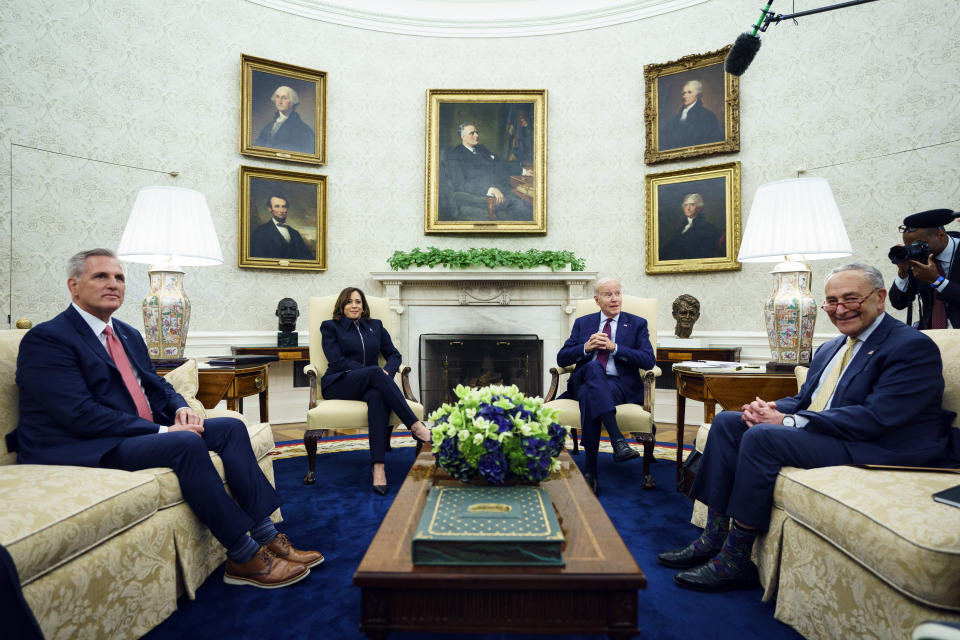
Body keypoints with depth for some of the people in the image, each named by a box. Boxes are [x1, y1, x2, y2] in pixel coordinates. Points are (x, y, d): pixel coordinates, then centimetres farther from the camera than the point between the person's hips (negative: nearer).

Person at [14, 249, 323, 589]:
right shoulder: (46, 339, -9)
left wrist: (181, 409, -4)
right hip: (84, 451, -8)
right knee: (187, 443, -32)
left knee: (231, 427, -8)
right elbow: (81, 415, -20)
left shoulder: (128, 334, 17)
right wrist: (162, 430, -21)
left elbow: (156, 385, 19)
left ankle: (267, 538, -11)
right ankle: (244, 558, -22)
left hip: (142, 431, 9)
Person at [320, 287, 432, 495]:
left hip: (369, 383, 2)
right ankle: (416, 426, -40)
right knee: (375, 372, -34)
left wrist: (387, 372, -9)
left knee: (378, 396, -37)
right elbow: (337, 361, -4)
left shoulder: (375, 326, 21)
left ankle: (378, 468, -47)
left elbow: (394, 354, 16)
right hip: (338, 384, -2)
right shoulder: (330, 327, 10)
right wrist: (377, 372, -14)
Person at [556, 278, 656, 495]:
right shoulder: (583, 323, 18)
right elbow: (562, 359, 10)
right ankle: (618, 441, -42)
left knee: (589, 393, -36)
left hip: (621, 385, -2)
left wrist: (614, 347, -11)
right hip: (584, 380, 2)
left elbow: (649, 361, -1)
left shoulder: (637, 324, 14)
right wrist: (586, 347, -8)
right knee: (594, 367, -36)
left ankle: (590, 470, -31)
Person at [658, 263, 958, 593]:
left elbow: (875, 417, -21)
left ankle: (735, 560, -17)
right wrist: (771, 408, -7)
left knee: (761, 437, -29)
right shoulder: (829, 349, 17)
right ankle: (713, 538, -6)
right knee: (727, 422, -5)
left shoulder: (913, 347, -9)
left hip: (876, 450, -9)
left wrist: (788, 420, -22)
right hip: (813, 434, 9)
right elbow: (803, 400, 17)